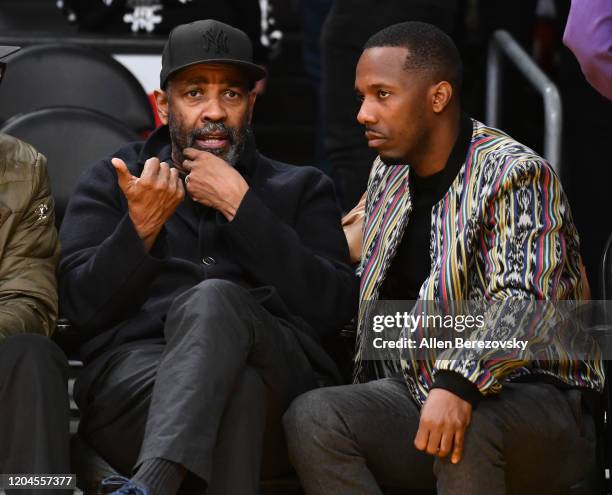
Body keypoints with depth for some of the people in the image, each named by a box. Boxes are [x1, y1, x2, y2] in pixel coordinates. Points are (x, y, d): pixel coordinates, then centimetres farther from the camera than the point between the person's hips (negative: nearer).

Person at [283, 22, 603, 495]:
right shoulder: (389, 174, 13)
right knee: (312, 417, -21)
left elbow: (526, 302, -28)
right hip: (415, 393, 7)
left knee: (467, 426, -40)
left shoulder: (516, 175, -13)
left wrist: (459, 384, -43)